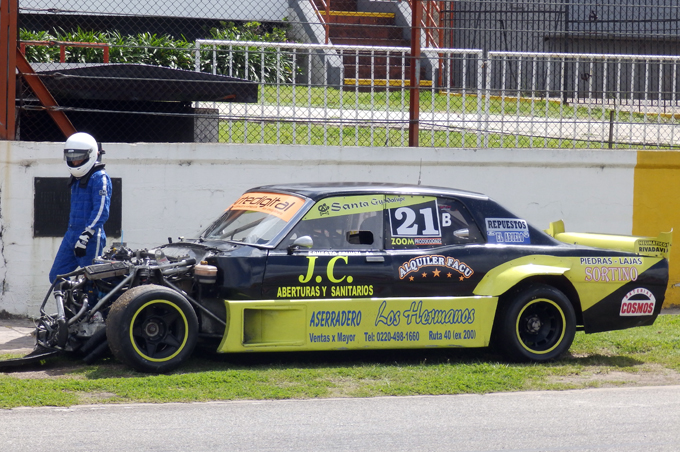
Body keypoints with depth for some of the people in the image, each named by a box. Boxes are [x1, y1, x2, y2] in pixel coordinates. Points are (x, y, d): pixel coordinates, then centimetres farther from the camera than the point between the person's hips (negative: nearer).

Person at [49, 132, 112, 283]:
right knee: (56, 277, 7)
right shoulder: (77, 178, 17)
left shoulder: (99, 178, -11)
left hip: (91, 238, -9)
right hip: (71, 234, 9)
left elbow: (101, 210, -20)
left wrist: (85, 236, -26)